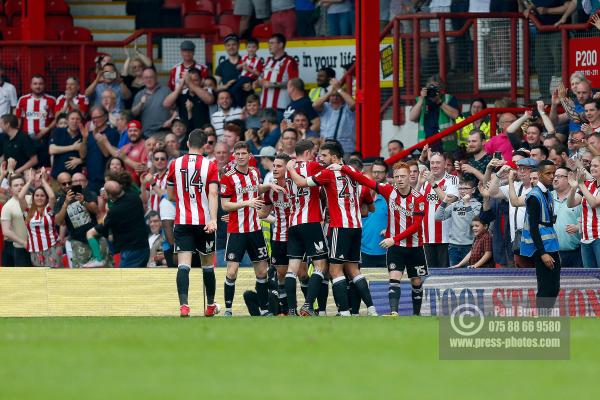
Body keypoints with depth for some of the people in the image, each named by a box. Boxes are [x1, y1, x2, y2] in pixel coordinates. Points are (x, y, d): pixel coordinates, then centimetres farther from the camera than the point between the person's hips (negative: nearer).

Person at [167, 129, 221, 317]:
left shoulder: (175, 164, 3)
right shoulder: (210, 165, -3)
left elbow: (170, 195, 13)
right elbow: (213, 194, -15)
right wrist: (213, 219, -22)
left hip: (182, 222, 0)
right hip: (204, 222, 0)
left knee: (183, 265, -7)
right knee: (207, 264, 16)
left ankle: (184, 305, -25)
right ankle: (210, 306, 29)